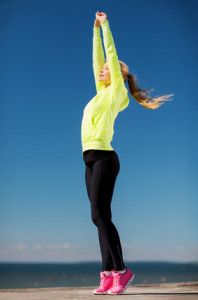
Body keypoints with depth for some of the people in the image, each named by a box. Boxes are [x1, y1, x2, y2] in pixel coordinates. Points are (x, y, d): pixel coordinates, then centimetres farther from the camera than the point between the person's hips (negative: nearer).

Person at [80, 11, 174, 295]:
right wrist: (96, 29, 34)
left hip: (103, 157, -8)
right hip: (92, 160, 9)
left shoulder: (116, 91, 3)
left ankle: (121, 270, -4)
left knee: (99, 215, -12)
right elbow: (98, 58, 28)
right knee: (101, 217, 3)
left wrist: (106, 26, 14)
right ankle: (108, 274, 5)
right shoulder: (102, 92, 22)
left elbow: (112, 54, 4)